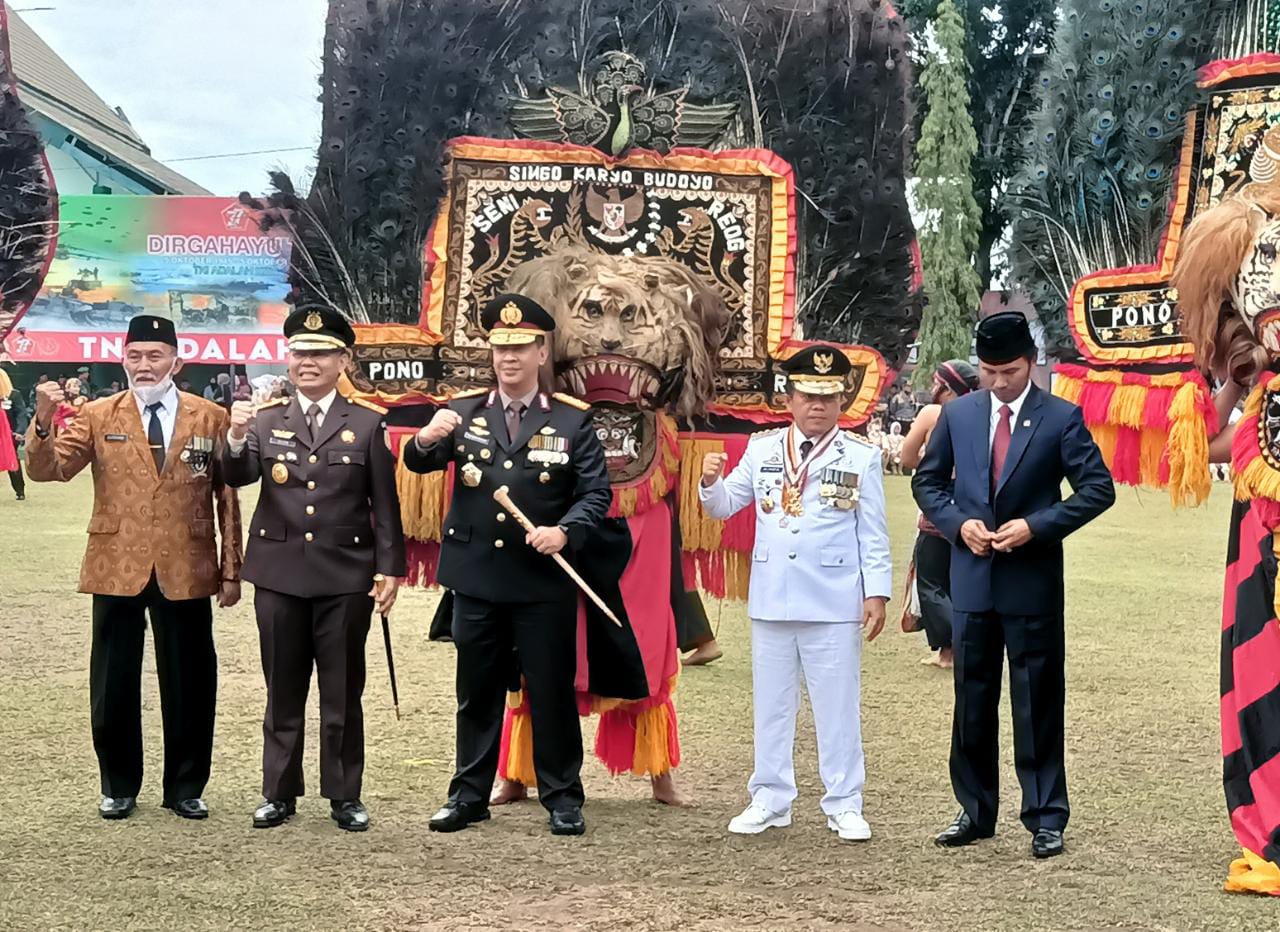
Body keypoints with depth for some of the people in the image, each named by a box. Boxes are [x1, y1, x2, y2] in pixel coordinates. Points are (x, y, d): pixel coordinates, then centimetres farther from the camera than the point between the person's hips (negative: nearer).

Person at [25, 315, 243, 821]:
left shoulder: (211, 419, 4)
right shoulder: (96, 416, 5)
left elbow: (228, 498, 5)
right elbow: (47, 471, -7)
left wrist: (231, 570, 1)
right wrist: (43, 419, -25)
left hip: (185, 571, 0)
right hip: (117, 568, 1)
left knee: (189, 684, 6)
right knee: (114, 685, 7)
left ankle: (185, 788, 21)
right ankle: (118, 787, 23)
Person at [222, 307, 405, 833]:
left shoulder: (367, 425, 3)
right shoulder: (266, 421, 7)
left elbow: (385, 505, 2)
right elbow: (237, 477, -9)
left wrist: (389, 570, -4)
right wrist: (237, 438, -28)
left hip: (345, 576, -1)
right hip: (279, 574, 1)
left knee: (343, 693, 6)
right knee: (283, 691, 9)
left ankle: (345, 796, 16)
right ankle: (279, 793, 19)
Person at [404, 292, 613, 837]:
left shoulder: (572, 420, -1)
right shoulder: (463, 412, 4)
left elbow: (597, 492, -4)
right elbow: (419, 465, -7)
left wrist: (566, 531, -22)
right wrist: (426, 439, -30)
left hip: (544, 582, -2)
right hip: (477, 579, 2)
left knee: (552, 692, 5)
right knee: (476, 693, 11)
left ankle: (562, 798, 17)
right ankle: (469, 794, 21)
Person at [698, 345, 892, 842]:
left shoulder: (861, 456, 0)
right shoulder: (762, 449, 6)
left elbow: (873, 534, 0)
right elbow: (723, 506, 7)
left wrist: (877, 591, -6)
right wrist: (711, 481, -14)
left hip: (835, 604, -3)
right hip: (771, 600, 3)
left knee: (838, 706, 4)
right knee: (770, 703, 10)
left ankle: (844, 805, 12)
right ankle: (770, 799, 20)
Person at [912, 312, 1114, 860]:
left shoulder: (1061, 418, -4)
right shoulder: (958, 414, 5)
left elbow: (1098, 488, -5)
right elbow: (927, 481, 12)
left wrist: (1037, 525, -15)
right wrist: (959, 523, -6)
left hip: (1033, 582, -3)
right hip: (971, 579, 3)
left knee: (1038, 705, 3)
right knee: (972, 701, 11)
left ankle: (1045, 819, 11)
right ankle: (975, 812, 22)